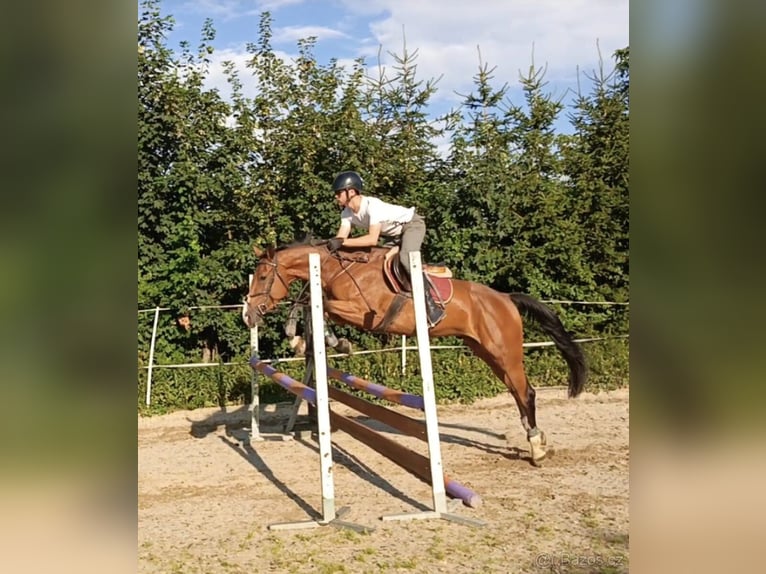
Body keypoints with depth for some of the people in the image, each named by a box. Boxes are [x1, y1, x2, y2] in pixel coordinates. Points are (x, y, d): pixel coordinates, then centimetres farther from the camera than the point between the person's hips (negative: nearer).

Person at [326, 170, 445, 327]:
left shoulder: (372, 205, -34)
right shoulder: (347, 214, -7)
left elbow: (372, 239, -42)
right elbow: (340, 239, -11)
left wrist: (343, 242, -45)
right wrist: (330, 244, -31)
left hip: (412, 224, -10)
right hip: (393, 233, 10)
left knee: (406, 258, -32)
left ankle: (431, 306, -31)